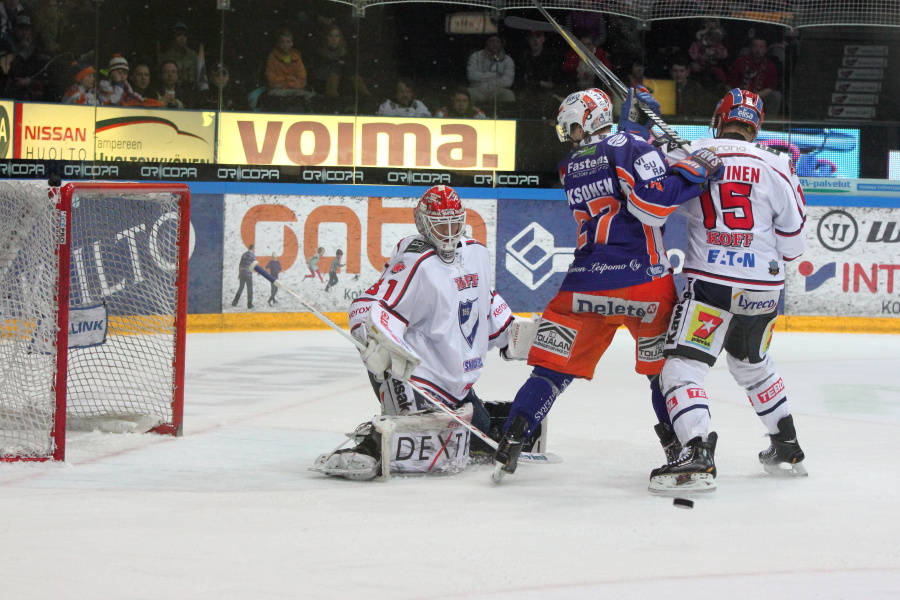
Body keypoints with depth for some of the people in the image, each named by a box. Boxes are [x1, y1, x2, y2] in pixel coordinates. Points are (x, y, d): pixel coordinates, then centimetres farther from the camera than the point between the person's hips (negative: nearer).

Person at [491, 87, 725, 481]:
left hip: (586, 284, 3)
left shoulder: (570, 168, 13)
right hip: (643, 282, -3)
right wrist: (694, 171, -10)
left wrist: (635, 123, 22)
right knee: (665, 365, 13)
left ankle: (511, 441, -1)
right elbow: (652, 203, -16)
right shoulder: (630, 147, -3)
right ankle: (681, 447, 14)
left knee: (553, 367, 8)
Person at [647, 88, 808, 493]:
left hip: (710, 282, -4)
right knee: (751, 364, 27)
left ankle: (698, 455, -27)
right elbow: (793, 242, 5)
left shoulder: (693, 155, -2)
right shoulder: (775, 167, 2)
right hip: (764, 289, 4)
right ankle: (787, 449, 36)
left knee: (683, 366, -6)